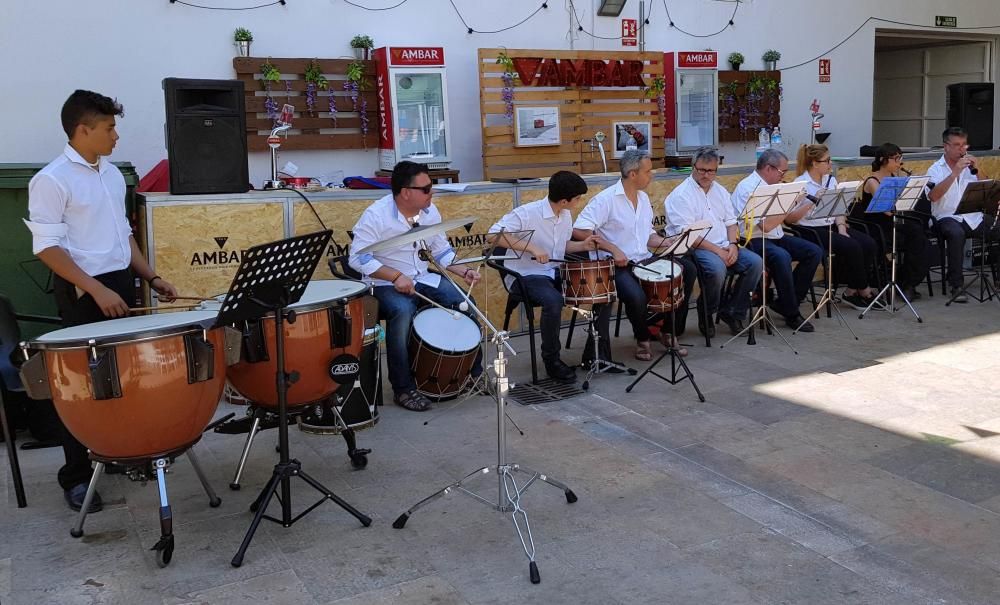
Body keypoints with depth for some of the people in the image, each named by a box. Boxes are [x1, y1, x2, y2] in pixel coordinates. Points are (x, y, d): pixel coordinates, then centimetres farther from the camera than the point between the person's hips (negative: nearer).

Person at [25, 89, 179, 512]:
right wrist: (96, 290, -23)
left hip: (121, 284, 7)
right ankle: (75, 477, 12)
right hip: (82, 293, -7)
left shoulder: (112, 174, 11)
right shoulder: (51, 180, -13)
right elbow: (47, 247, -17)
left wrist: (150, 277, 10)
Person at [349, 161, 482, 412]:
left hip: (423, 278, 6)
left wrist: (464, 272, -4)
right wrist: (396, 276, -29)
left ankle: (473, 372, 11)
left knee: (465, 305, -9)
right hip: (386, 284, -6)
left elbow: (441, 250, 12)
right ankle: (403, 389, -23)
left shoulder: (430, 211, 2)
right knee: (403, 312, -36)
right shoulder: (376, 216, -18)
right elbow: (358, 258, -21)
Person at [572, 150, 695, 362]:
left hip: (644, 260, 8)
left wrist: (668, 243, 0)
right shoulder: (606, 199, -13)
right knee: (636, 297, -34)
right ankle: (642, 339, 0)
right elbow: (579, 231, -21)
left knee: (687, 269, -6)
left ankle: (669, 332, 7)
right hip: (618, 266, -8)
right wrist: (613, 249, -24)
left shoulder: (643, 198, 13)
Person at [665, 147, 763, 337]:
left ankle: (732, 311, 1)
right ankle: (706, 314, -7)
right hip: (695, 248, -7)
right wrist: (717, 251, -18)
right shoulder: (681, 195, -9)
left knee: (756, 263, -13)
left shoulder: (720, 191, 16)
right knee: (717, 269, -35)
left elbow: (730, 221, 17)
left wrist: (733, 244, -4)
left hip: (724, 246, 7)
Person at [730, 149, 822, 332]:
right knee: (782, 256, -36)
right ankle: (792, 314, -20)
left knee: (814, 252, -5)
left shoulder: (772, 187, 16)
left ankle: (785, 302, 0)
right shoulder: (748, 188, -13)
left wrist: (809, 204, 3)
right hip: (753, 241, -9)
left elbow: (790, 218, 19)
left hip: (776, 238, 9)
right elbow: (765, 225, -22)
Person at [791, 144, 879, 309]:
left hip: (831, 226, 7)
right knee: (852, 247, -26)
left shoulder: (830, 180, 12)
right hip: (811, 230, -7)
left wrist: (842, 228, -7)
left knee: (869, 244, -14)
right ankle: (864, 290, -6)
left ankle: (852, 291, -6)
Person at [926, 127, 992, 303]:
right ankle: (956, 286, -29)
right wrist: (955, 173, -19)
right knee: (957, 233, -36)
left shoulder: (969, 165, 15)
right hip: (948, 217, -4)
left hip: (974, 217, 4)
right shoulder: (935, 169, 4)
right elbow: (933, 196, -16)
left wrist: (977, 170, -8)